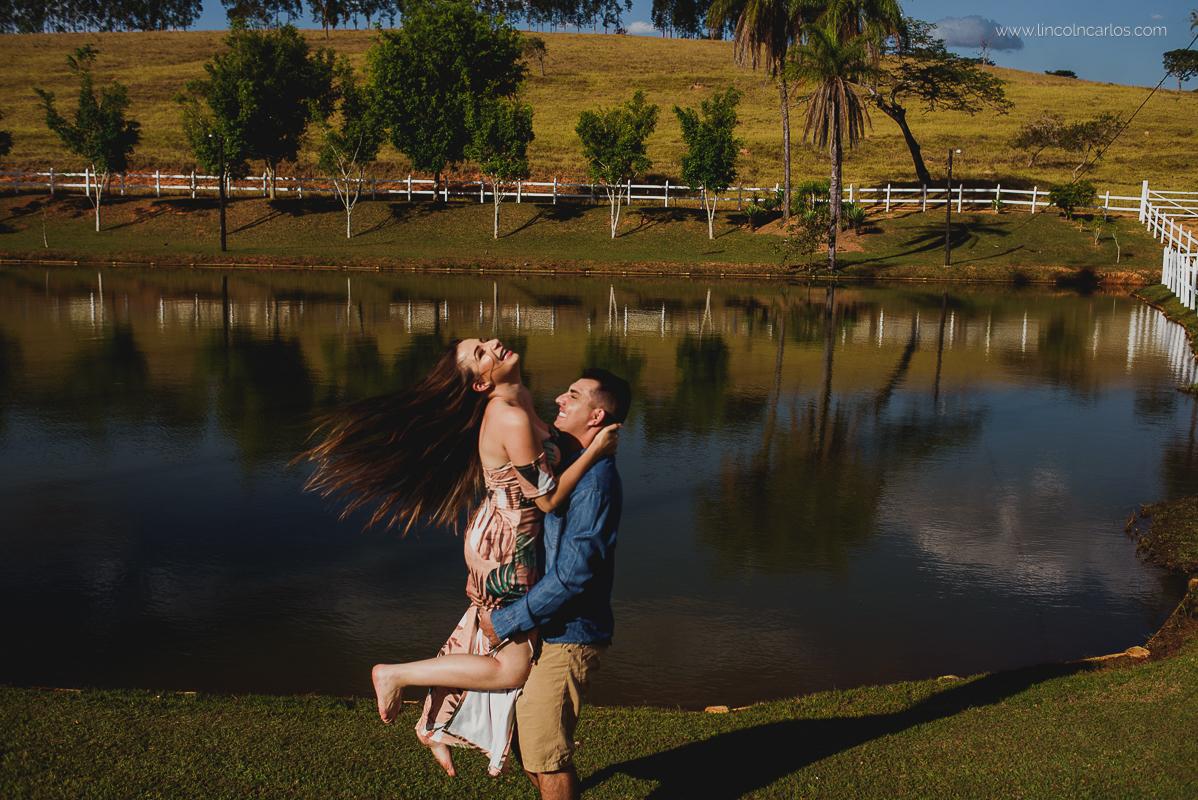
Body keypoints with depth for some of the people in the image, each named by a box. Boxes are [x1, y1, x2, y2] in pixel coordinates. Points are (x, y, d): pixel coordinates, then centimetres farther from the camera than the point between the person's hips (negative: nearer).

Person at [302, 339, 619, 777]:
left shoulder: (519, 400, 1)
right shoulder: (512, 419, -28)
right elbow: (547, 498, -23)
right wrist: (594, 452, -22)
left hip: (496, 539, 9)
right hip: (505, 549, -9)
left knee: (479, 641, 25)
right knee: (511, 667, 4)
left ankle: (436, 724, 42)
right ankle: (397, 675, 11)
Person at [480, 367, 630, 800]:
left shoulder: (596, 481, -22)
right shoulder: (565, 458, 9)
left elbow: (573, 574, -25)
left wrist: (506, 622, -18)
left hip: (565, 638, -9)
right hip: (543, 631, 9)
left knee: (545, 755, 1)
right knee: (527, 745, 19)